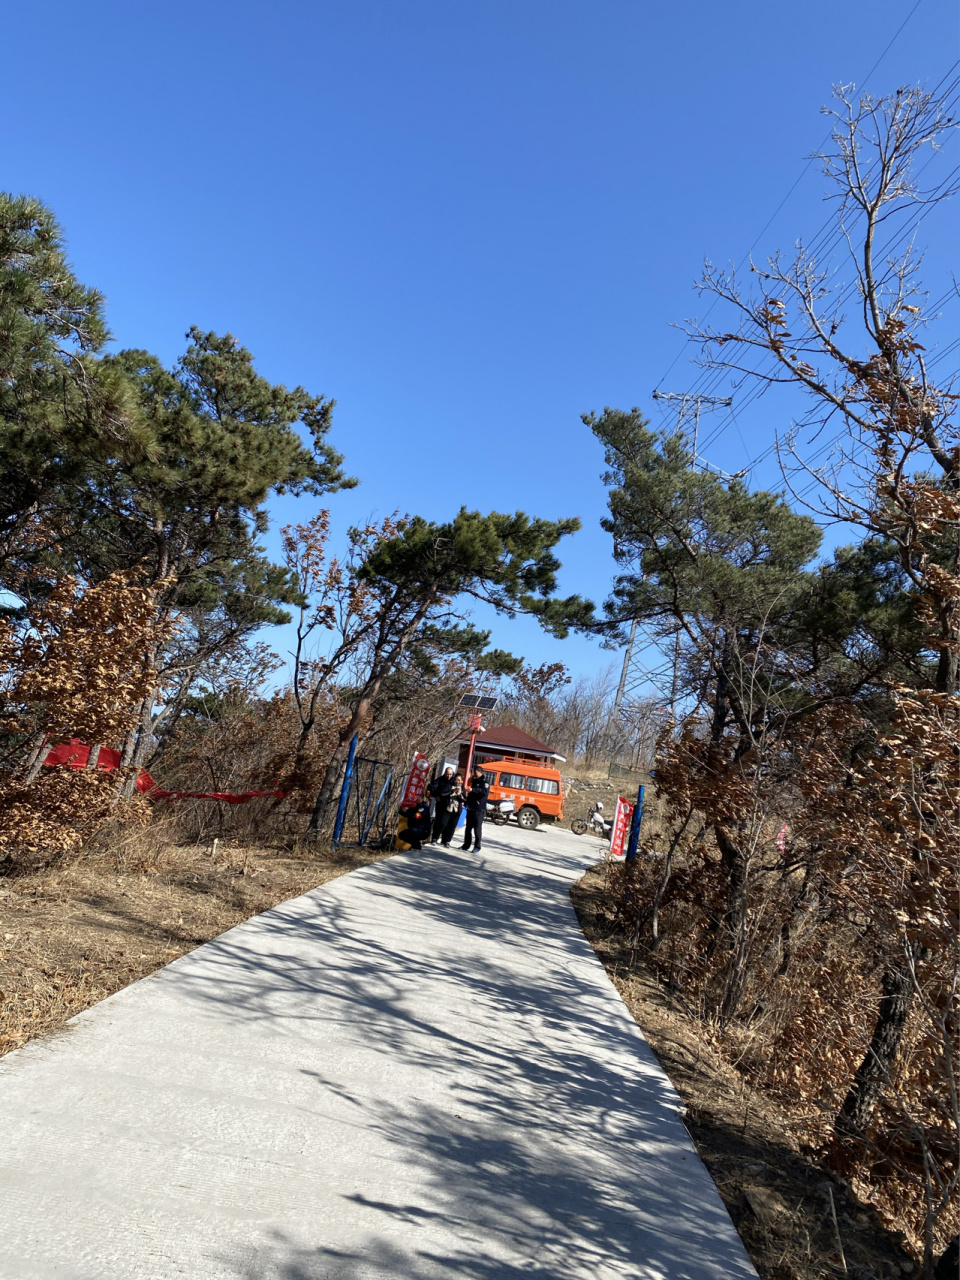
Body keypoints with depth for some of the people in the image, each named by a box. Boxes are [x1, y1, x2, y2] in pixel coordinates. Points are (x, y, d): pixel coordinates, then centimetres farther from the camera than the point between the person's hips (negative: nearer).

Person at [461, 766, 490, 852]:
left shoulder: (484, 782, -6)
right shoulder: (474, 781, 17)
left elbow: (484, 791, -25)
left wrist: (473, 790, -32)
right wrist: (467, 801, 15)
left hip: (479, 809, -8)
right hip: (470, 808, 8)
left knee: (477, 828, -5)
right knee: (468, 827, 12)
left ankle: (477, 847, 0)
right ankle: (466, 845, 19)